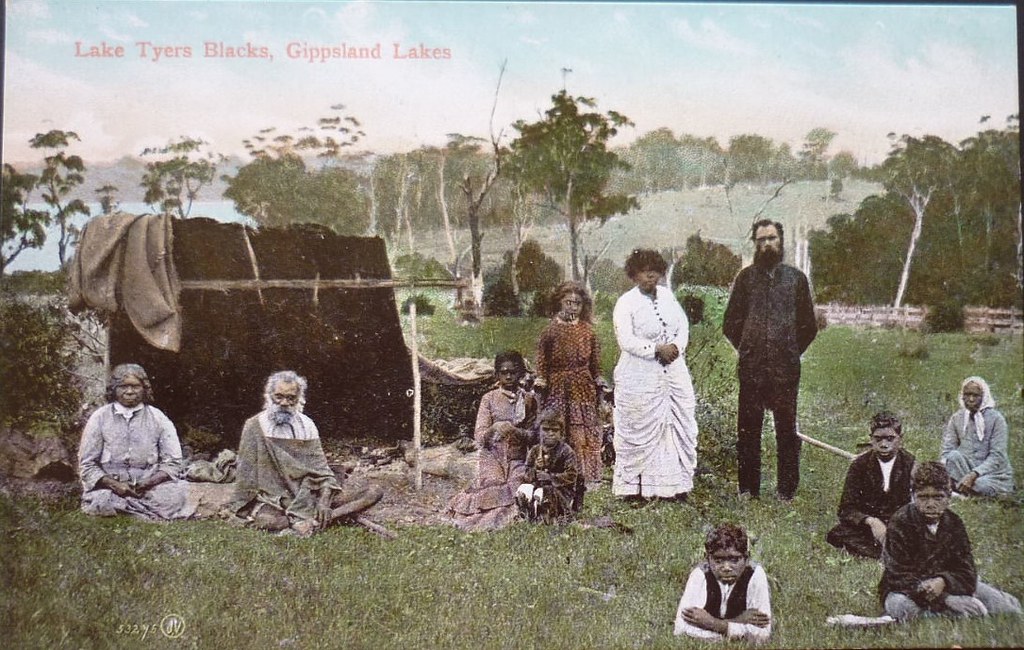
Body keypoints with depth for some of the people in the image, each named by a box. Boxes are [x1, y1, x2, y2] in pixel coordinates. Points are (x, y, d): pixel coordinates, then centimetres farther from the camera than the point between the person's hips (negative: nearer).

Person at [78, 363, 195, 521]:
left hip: (150, 487, 1)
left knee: (178, 491, -29)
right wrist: (113, 484, -15)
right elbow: (87, 465, 2)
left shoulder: (157, 418, 6)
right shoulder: (100, 418, 4)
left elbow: (173, 462, 3)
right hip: (109, 485, 0)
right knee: (100, 501, -34)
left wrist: (149, 482, -16)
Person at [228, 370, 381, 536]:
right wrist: (247, 507, -11)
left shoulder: (307, 426, 7)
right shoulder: (255, 426, -3)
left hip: (308, 497, 4)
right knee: (265, 520, -40)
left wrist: (324, 503, -13)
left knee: (373, 493, -14)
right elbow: (246, 475, -3)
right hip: (273, 502, -4)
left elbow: (322, 470, 2)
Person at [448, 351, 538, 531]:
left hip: (518, 459, 1)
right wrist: (494, 429, -25)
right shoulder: (489, 399, 3)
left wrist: (516, 432, -15)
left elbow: (533, 436, 5)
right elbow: (479, 437, -4)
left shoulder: (528, 400, 9)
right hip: (493, 457, -1)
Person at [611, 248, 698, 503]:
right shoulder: (625, 303, -8)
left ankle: (674, 484, 15)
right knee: (639, 431, -1)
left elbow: (683, 325, 12)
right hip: (640, 379, -6)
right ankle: (633, 486, 8)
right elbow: (626, 340, -16)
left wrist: (676, 346, -8)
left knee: (680, 426, 6)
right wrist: (658, 350, -19)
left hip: (673, 372, 6)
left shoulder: (667, 295, 10)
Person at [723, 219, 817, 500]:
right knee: (748, 429, 1)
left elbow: (809, 326, 13)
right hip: (751, 368, 0)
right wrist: (746, 349, 8)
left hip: (786, 368, 0)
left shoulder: (796, 278, 9)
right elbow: (730, 323, 12)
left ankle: (787, 489, 7)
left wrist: (792, 350, 7)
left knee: (787, 429, -1)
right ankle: (748, 489, 9)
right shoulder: (745, 277, 9)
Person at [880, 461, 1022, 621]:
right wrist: (947, 599, -32)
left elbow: (966, 572, -7)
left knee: (1008, 605, -10)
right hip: (904, 590, -4)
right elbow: (900, 576, -23)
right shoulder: (899, 523, -17)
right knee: (899, 606, -41)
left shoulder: (953, 523, -2)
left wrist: (943, 582, -31)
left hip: (944, 586, 4)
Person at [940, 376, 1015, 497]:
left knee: (980, 484, -36)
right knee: (954, 456, -28)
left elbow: (997, 456, -15)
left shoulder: (996, 418, -9)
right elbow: (947, 451, -4)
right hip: (967, 468, 3)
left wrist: (974, 474, -29)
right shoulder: (956, 418, 1)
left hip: (994, 473, -3)